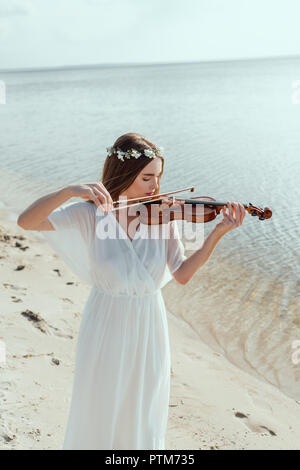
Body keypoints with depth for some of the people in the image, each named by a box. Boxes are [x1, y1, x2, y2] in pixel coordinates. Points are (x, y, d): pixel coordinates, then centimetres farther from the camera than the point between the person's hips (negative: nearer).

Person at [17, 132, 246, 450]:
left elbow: (182, 274, -10)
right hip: (106, 326, -2)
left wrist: (218, 233, -19)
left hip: (149, 328, 2)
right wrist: (69, 190, -37)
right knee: (98, 409, 17)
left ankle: (141, 443, 48)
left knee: (143, 412, 20)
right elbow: (26, 221, -22)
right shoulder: (91, 214, -14)